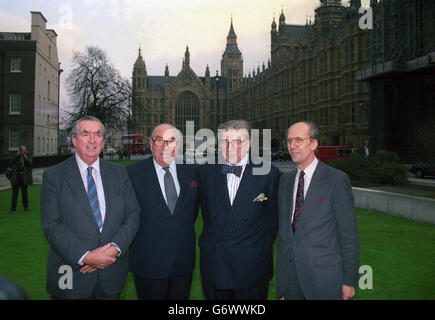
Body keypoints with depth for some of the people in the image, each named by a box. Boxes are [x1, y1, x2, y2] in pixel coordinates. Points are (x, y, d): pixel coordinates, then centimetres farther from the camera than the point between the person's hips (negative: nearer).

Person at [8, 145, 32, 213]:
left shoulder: (28, 157, 5)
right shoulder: (16, 156, 6)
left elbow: (30, 164, -12)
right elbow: (11, 163, -8)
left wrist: (26, 158, -29)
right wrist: (17, 156, -19)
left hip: (24, 177, -1)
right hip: (16, 177, 1)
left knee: (24, 192, 4)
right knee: (14, 192, 2)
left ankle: (26, 206, 14)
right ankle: (13, 208, 7)